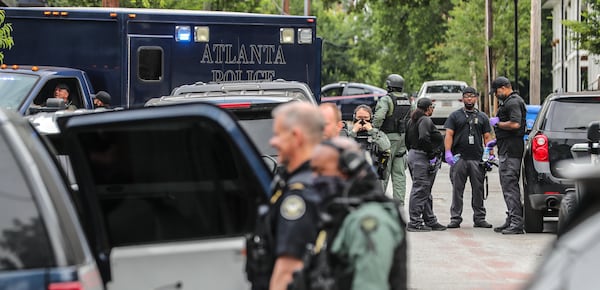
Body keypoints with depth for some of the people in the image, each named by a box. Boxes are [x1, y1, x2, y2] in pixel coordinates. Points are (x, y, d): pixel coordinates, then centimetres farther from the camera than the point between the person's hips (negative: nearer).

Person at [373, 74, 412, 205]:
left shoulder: (386, 99, -12)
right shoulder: (407, 101, 11)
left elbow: (379, 117, -24)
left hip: (389, 137, -7)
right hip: (402, 138, 7)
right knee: (399, 174, 8)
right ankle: (399, 203, 9)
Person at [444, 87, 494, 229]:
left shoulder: (482, 117, 16)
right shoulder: (455, 116, 10)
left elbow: (487, 137, 14)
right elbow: (449, 135, 3)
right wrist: (448, 152, -10)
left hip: (477, 159, 2)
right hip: (459, 158, -2)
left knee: (478, 190, 3)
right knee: (457, 189, -1)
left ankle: (479, 218, 8)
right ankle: (455, 218, 2)